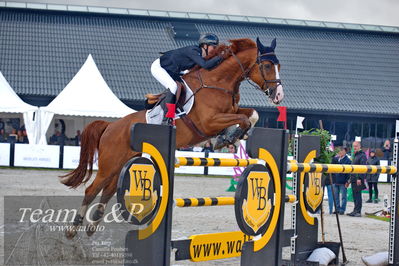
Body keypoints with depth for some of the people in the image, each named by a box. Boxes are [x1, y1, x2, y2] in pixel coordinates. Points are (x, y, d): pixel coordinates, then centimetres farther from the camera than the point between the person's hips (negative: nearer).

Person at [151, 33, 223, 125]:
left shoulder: (200, 55, -2)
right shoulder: (192, 51, -28)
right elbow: (205, 65, -40)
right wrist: (220, 57, -35)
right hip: (158, 67, -10)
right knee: (173, 86, -27)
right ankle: (167, 120, -29)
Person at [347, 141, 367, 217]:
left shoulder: (362, 156, -10)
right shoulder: (355, 156, 19)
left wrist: (359, 178, -22)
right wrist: (350, 178, 21)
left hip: (358, 180, -9)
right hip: (354, 179, 9)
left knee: (358, 195, -8)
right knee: (355, 196, 11)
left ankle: (358, 211, -7)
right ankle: (356, 211, 15)